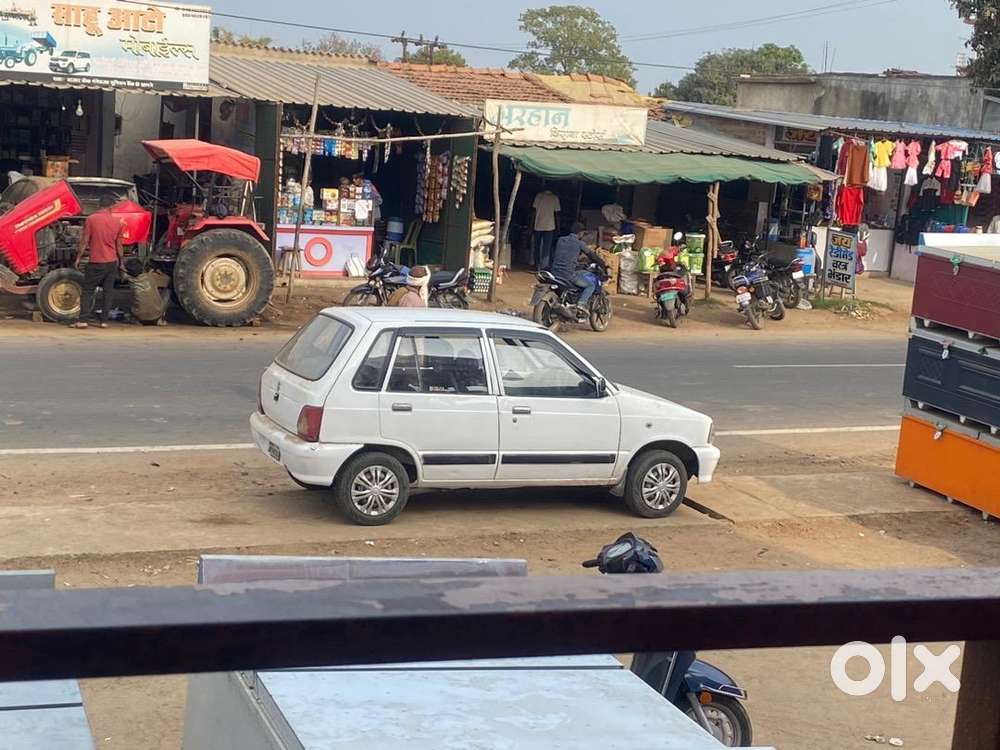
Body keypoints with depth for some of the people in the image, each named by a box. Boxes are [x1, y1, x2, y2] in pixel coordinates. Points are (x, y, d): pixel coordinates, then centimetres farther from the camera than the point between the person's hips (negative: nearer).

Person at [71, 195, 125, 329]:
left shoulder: (91, 219, -9)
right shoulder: (118, 221, 0)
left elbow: (84, 241, -7)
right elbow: (119, 245, 6)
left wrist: (78, 258, 3)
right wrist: (120, 262, 17)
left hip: (96, 262, -2)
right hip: (112, 262, 3)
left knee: (88, 291, 3)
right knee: (108, 292, 9)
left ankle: (82, 320, -5)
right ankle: (104, 320, 8)